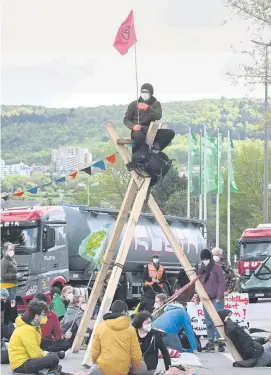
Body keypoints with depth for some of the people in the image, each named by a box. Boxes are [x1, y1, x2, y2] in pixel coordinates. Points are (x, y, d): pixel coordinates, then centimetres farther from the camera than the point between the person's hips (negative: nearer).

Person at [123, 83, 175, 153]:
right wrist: (133, 126, -13)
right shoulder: (134, 104, 11)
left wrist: (148, 108, -25)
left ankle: (155, 148, -34)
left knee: (170, 133, -23)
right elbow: (126, 119, 11)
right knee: (139, 136, -41)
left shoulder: (156, 104, 14)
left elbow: (158, 116, -6)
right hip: (138, 131, -3)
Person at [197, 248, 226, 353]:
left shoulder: (216, 268, -5)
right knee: (208, 323, 9)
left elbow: (222, 282, -10)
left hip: (216, 299, -7)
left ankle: (220, 342, -12)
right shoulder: (201, 270, 15)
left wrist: (219, 297, -14)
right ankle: (210, 343, 14)